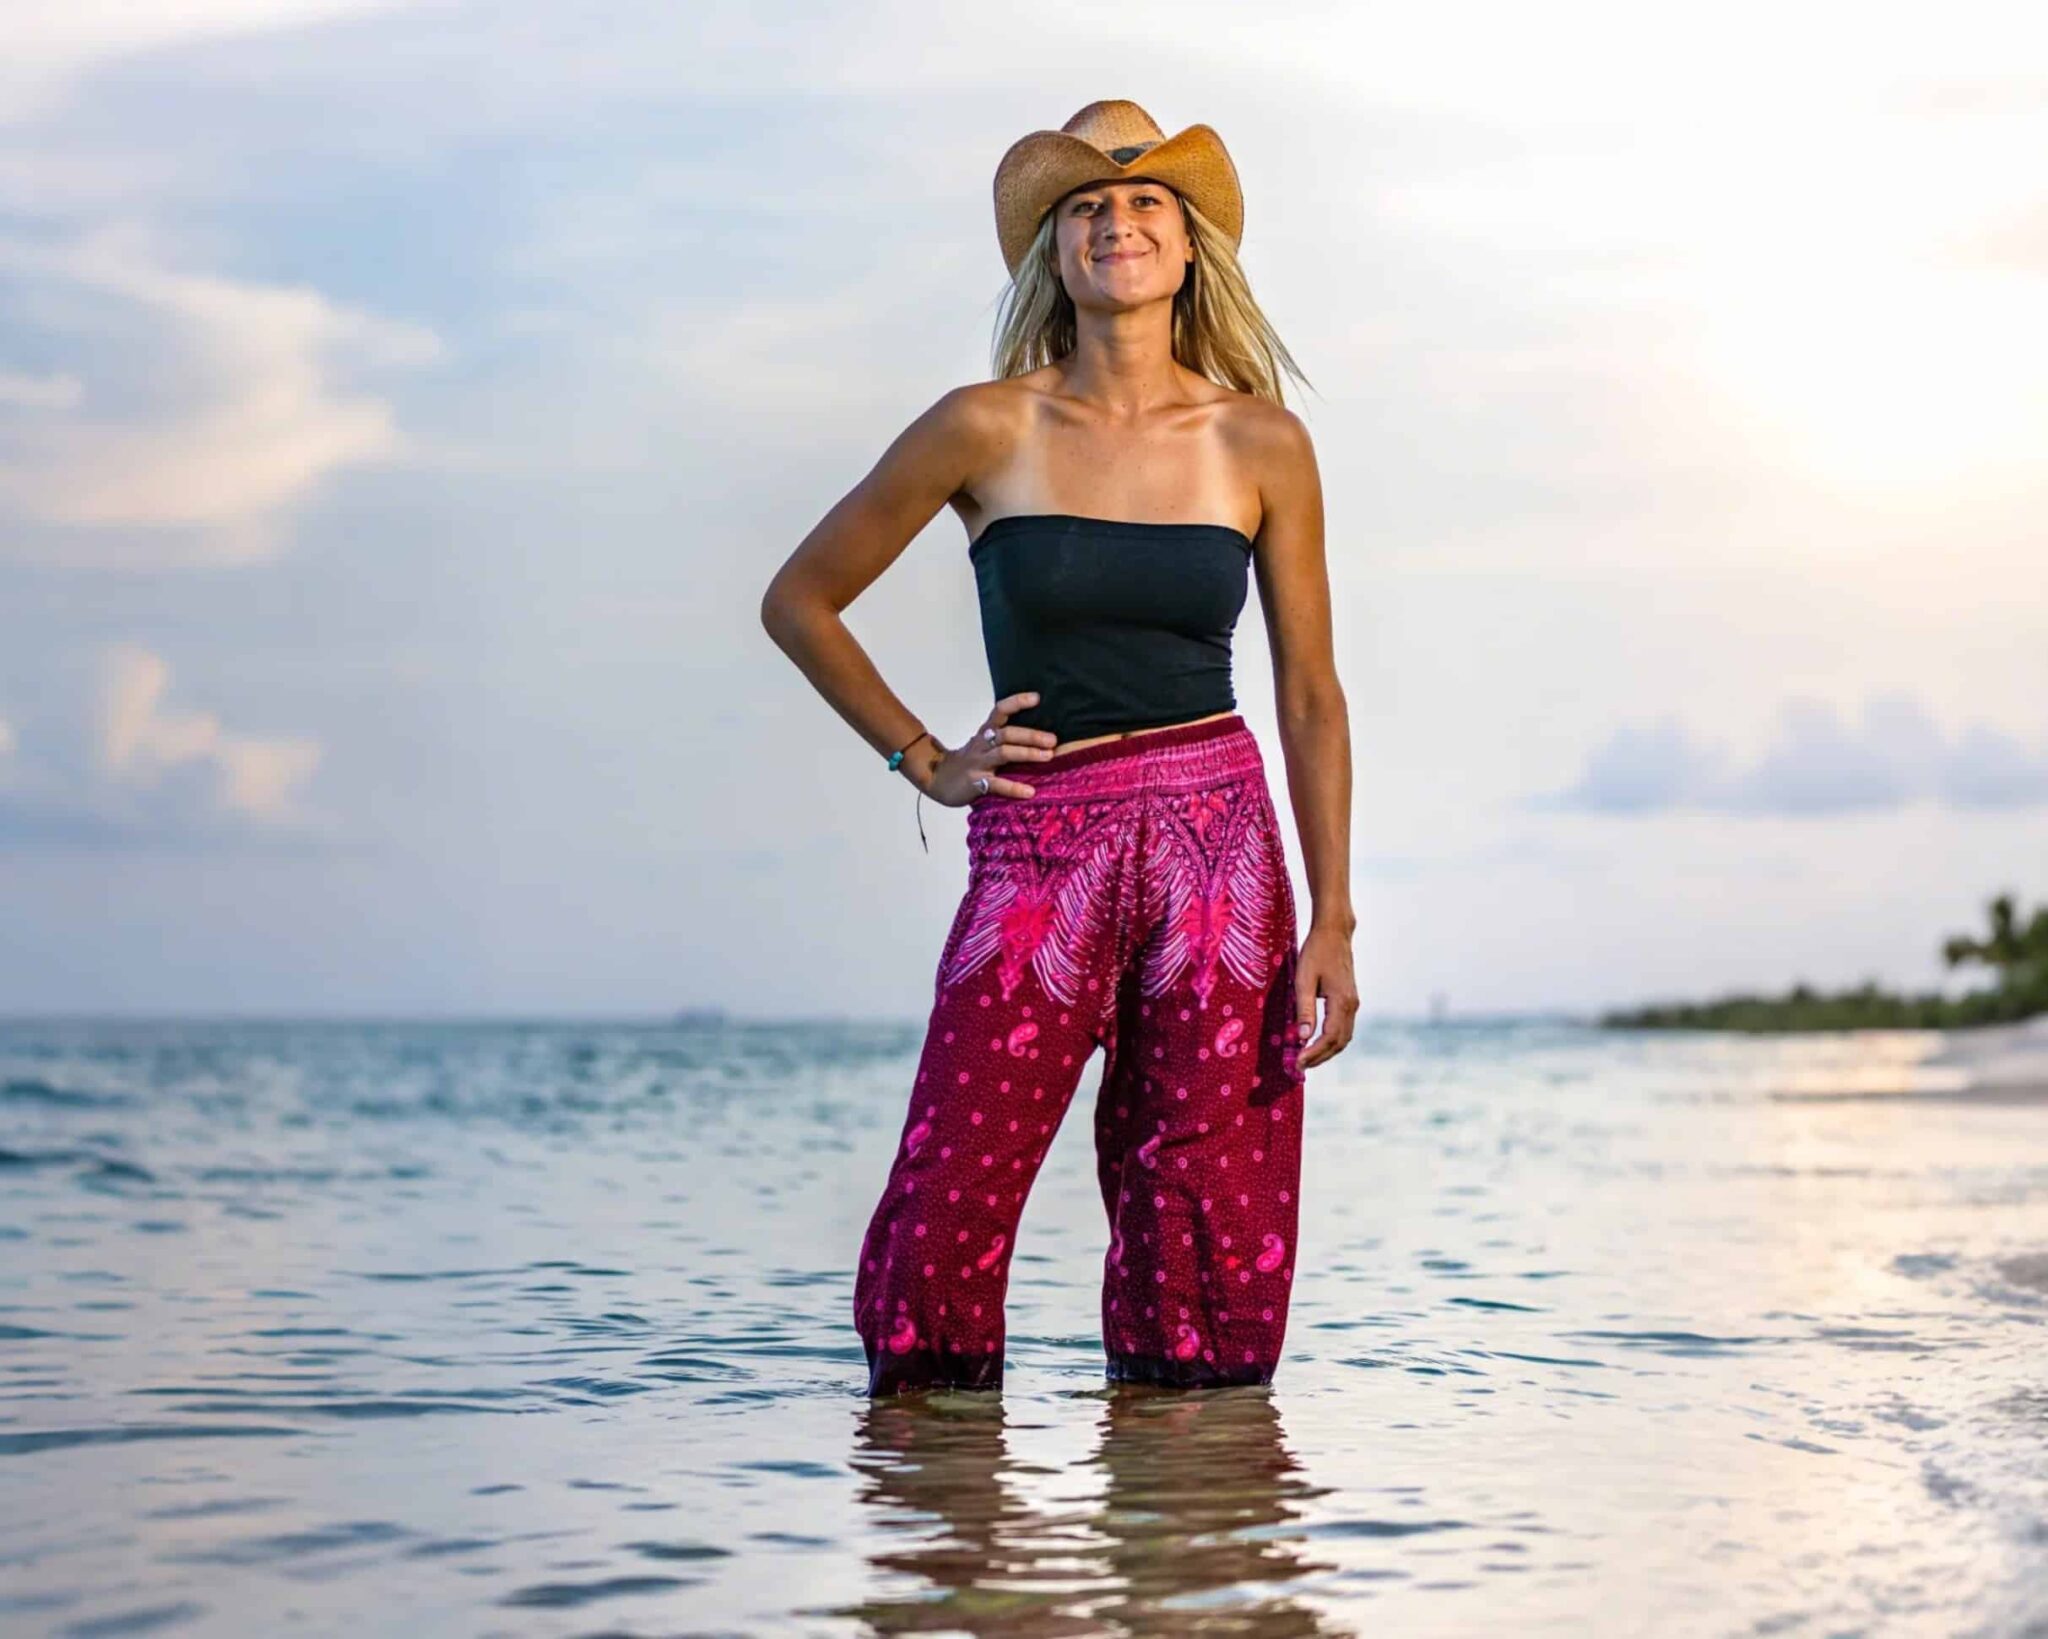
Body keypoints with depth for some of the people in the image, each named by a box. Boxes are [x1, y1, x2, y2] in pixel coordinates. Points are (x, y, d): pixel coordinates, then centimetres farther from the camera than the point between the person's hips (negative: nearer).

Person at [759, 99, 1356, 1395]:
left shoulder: (1262, 444, 4)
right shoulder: (988, 429, -1)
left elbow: (1311, 697, 7)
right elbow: (800, 600, 10)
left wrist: (1333, 920, 1)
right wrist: (923, 760, 5)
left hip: (1218, 843, 1)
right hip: (1037, 850, -1)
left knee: (1214, 1236, 1)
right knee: (950, 1210, -7)